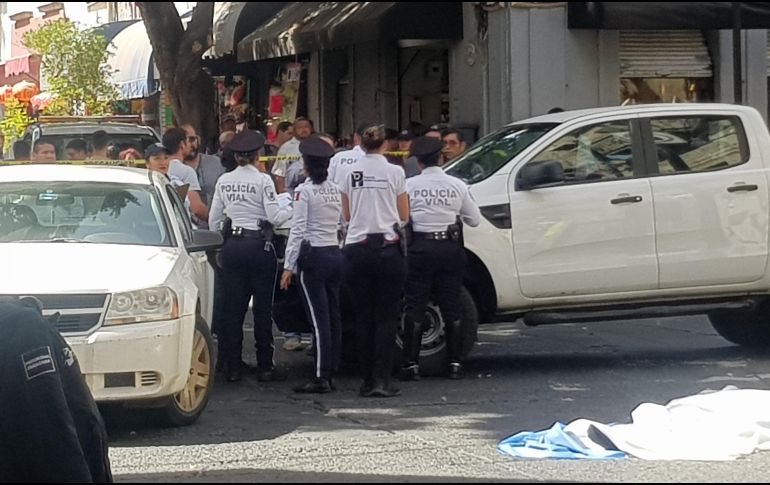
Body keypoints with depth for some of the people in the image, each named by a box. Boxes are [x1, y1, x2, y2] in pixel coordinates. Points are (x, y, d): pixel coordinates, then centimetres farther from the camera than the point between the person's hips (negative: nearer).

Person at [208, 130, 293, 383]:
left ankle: (232, 366, 10)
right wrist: (292, 208, 7)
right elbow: (275, 217, -12)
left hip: (232, 246, 4)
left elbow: (213, 220, 11)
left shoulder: (223, 181, 6)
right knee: (262, 307, 2)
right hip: (259, 245, -4)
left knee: (233, 306, 8)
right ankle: (265, 366, 5)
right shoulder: (263, 180, -9)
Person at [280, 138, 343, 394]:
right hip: (335, 253, 7)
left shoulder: (304, 191, -9)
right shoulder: (336, 190, 10)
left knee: (319, 317, -8)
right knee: (333, 315, 8)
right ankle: (331, 371, 13)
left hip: (313, 256, -7)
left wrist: (289, 266, -10)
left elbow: (298, 230, -12)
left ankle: (321, 377, -8)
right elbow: (341, 223, 12)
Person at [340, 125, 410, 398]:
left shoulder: (351, 174, 4)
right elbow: (404, 216, 6)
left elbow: (347, 216, 12)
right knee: (387, 317, 1)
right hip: (387, 249, -2)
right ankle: (382, 379, -7)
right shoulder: (395, 172, -2)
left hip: (357, 249, 2)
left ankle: (368, 380, 9)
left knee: (364, 317, 9)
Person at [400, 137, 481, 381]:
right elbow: (474, 219, 8)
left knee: (415, 307, 3)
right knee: (452, 307, 9)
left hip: (420, 248, -2)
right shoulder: (457, 185, 2)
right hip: (451, 248, 2)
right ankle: (455, 363, 9)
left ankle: (411, 364, -1)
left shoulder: (409, 185, -5)